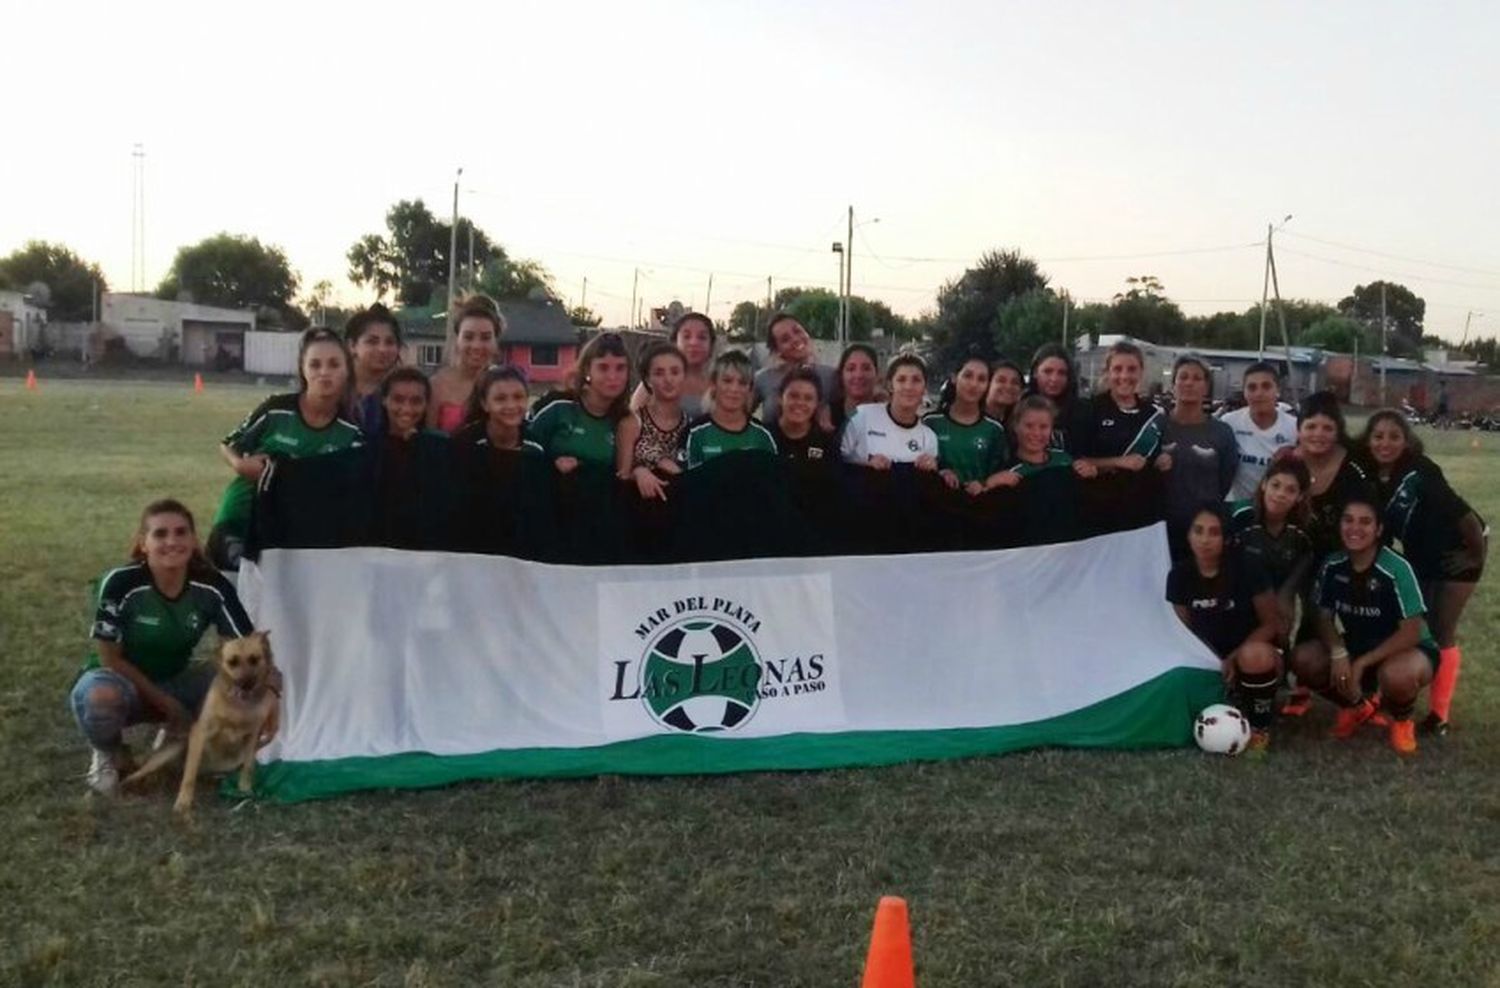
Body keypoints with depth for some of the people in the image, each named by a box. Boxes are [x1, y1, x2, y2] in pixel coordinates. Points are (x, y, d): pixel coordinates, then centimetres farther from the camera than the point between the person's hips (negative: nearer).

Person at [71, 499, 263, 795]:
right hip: (120, 679, -3)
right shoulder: (120, 583, -25)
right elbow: (109, 656, -17)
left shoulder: (212, 586, -17)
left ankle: (178, 738, 6)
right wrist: (165, 703, -18)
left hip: (174, 681, 3)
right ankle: (108, 753, -3)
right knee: (101, 698, -39)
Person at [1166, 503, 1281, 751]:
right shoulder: (1180, 574, -8)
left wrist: (1234, 658, -23)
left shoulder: (1247, 567, -18)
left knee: (1254, 655, -39)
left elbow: (1270, 624, -13)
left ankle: (1260, 726, -10)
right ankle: (1237, 700, 9)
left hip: (1254, 652, -4)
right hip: (1213, 660, 4)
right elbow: (1185, 631, 1)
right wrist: (1216, 664, -14)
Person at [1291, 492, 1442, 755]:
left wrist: (1362, 663, -25)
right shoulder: (1332, 566, -10)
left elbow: (1412, 632, -23)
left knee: (1396, 675, -40)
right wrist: (1338, 654, -22)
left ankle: (1401, 720, -1)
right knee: (1303, 660, -20)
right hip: (1355, 647, 5)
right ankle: (1356, 706, 11)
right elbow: (1323, 617, -2)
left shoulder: (1397, 569, -24)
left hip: (1404, 650, -5)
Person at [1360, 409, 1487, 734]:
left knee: (1441, 634, -1)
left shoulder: (1420, 472, -30)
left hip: (1456, 551, -5)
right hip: (1418, 557, 5)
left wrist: (1478, 555, -16)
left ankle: (1438, 713, 9)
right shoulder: (1370, 478, -13)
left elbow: (1461, 513, -26)